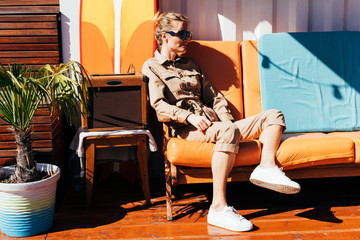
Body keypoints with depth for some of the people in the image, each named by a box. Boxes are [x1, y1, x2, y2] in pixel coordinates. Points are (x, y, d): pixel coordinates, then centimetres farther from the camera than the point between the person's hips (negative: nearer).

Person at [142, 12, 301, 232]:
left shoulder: (190, 65, 29)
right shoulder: (151, 68, 8)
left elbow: (214, 97, 24)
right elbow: (160, 108, -7)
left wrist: (227, 120, 4)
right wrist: (189, 116, -22)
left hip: (215, 126, 8)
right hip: (187, 130, -7)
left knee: (274, 116, -4)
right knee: (229, 131, -40)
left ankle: (267, 167, -28)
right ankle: (218, 208, -41)